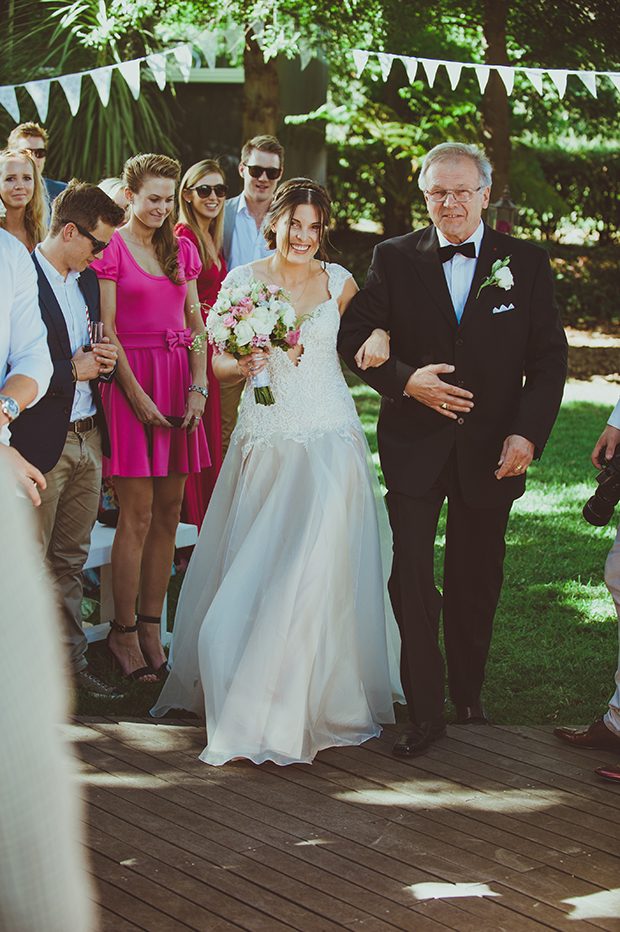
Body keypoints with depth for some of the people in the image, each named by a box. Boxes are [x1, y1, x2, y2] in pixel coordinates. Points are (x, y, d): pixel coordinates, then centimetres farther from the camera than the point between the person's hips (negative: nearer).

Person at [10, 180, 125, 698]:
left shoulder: (88, 279, 14)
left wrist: (104, 362, 2)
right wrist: (71, 370, -19)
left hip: (88, 439, 8)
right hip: (40, 442, -8)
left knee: (71, 559, 14)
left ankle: (72, 657, 21)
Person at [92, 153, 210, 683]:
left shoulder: (182, 249, 15)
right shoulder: (112, 248, -3)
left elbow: (195, 323, 13)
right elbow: (106, 330, -7)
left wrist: (198, 387, 0)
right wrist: (138, 396, -13)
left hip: (179, 385, 6)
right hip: (131, 380, -5)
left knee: (169, 513, 5)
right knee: (138, 514, -5)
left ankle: (151, 627, 14)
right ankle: (125, 633, 6)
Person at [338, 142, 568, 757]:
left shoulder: (527, 264, 1)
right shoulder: (394, 259, 1)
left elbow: (549, 358, 0)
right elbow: (354, 335, 1)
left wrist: (528, 433, -12)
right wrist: (404, 379, -16)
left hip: (490, 451, 1)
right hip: (415, 447, -1)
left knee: (475, 583, 13)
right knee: (412, 578, -4)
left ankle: (468, 693, 33)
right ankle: (425, 712, 5)